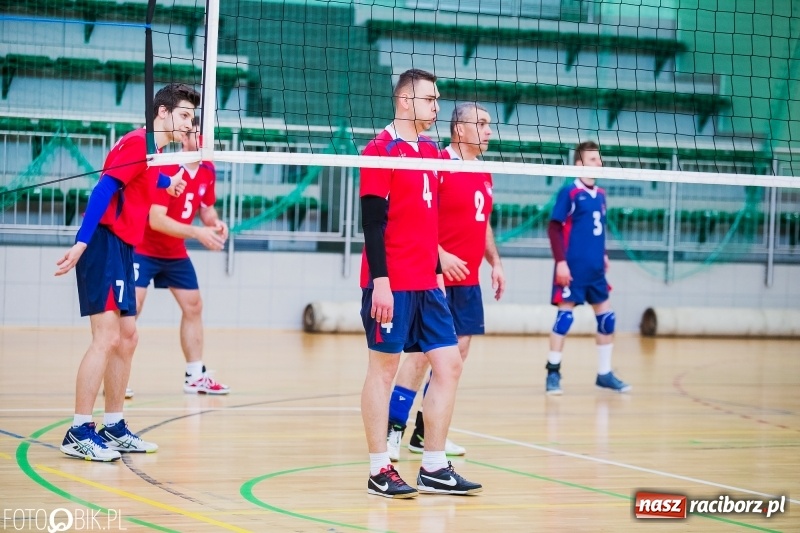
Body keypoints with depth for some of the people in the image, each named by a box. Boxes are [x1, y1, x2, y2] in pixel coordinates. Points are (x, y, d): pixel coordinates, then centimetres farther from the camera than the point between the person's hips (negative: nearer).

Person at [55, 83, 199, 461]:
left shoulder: (152, 150, 15)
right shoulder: (137, 142, -12)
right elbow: (103, 189, -21)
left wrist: (167, 183, 32)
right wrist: (82, 242, -28)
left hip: (122, 248, 10)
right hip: (104, 244, -10)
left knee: (127, 338, 12)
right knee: (107, 336, -14)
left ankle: (114, 429, 19)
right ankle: (79, 433, -13)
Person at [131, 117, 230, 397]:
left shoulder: (208, 170, -2)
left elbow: (206, 208, 11)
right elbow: (156, 220, -30)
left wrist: (215, 222, -13)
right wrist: (197, 232, -38)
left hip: (176, 253, 8)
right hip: (143, 250, -8)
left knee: (193, 307, 7)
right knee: (132, 307, -14)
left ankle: (195, 376, 16)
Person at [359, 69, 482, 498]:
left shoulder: (430, 152, 15)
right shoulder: (381, 150, -8)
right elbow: (372, 220, -13)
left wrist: (437, 271, 18)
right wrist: (379, 280, -18)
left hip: (426, 283, 8)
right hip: (391, 284, -8)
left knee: (449, 365, 4)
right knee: (384, 368, -1)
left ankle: (434, 468, 11)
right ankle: (379, 471, 5)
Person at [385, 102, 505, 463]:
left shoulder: (484, 174, 15)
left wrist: (495, 263, 16)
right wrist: (440, 255, -24)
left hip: (468, 279, 8)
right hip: (438, 276, -8)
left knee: (458, 352, 8)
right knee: (423, 351, -11)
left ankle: (426, 432, 15)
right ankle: (394, 429, -7)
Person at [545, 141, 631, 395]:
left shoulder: (600, 194, 11)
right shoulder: (569, 192, -8)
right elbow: (554, 228, -11)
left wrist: (603, 254, 12)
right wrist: (560, 261, -16)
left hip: (595, 269, 7)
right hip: (573, 267, -7)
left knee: (606, 316, 8)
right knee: (565, 315, -4)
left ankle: (604, 373, 18)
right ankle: (553, 372, 5)